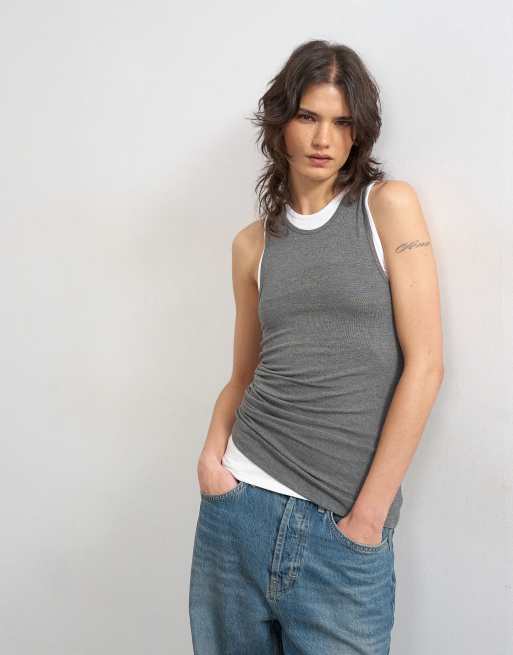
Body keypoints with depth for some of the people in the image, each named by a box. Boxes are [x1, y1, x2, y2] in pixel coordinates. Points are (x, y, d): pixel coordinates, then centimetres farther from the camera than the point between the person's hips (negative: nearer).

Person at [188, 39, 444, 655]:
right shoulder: (254, 243, 9)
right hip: (244, 503, 3)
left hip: (346, 525, -3)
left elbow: (424, 365, -6)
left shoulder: (389, 205, -1)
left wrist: (369, 513, -8)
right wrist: (213, 448, -5)